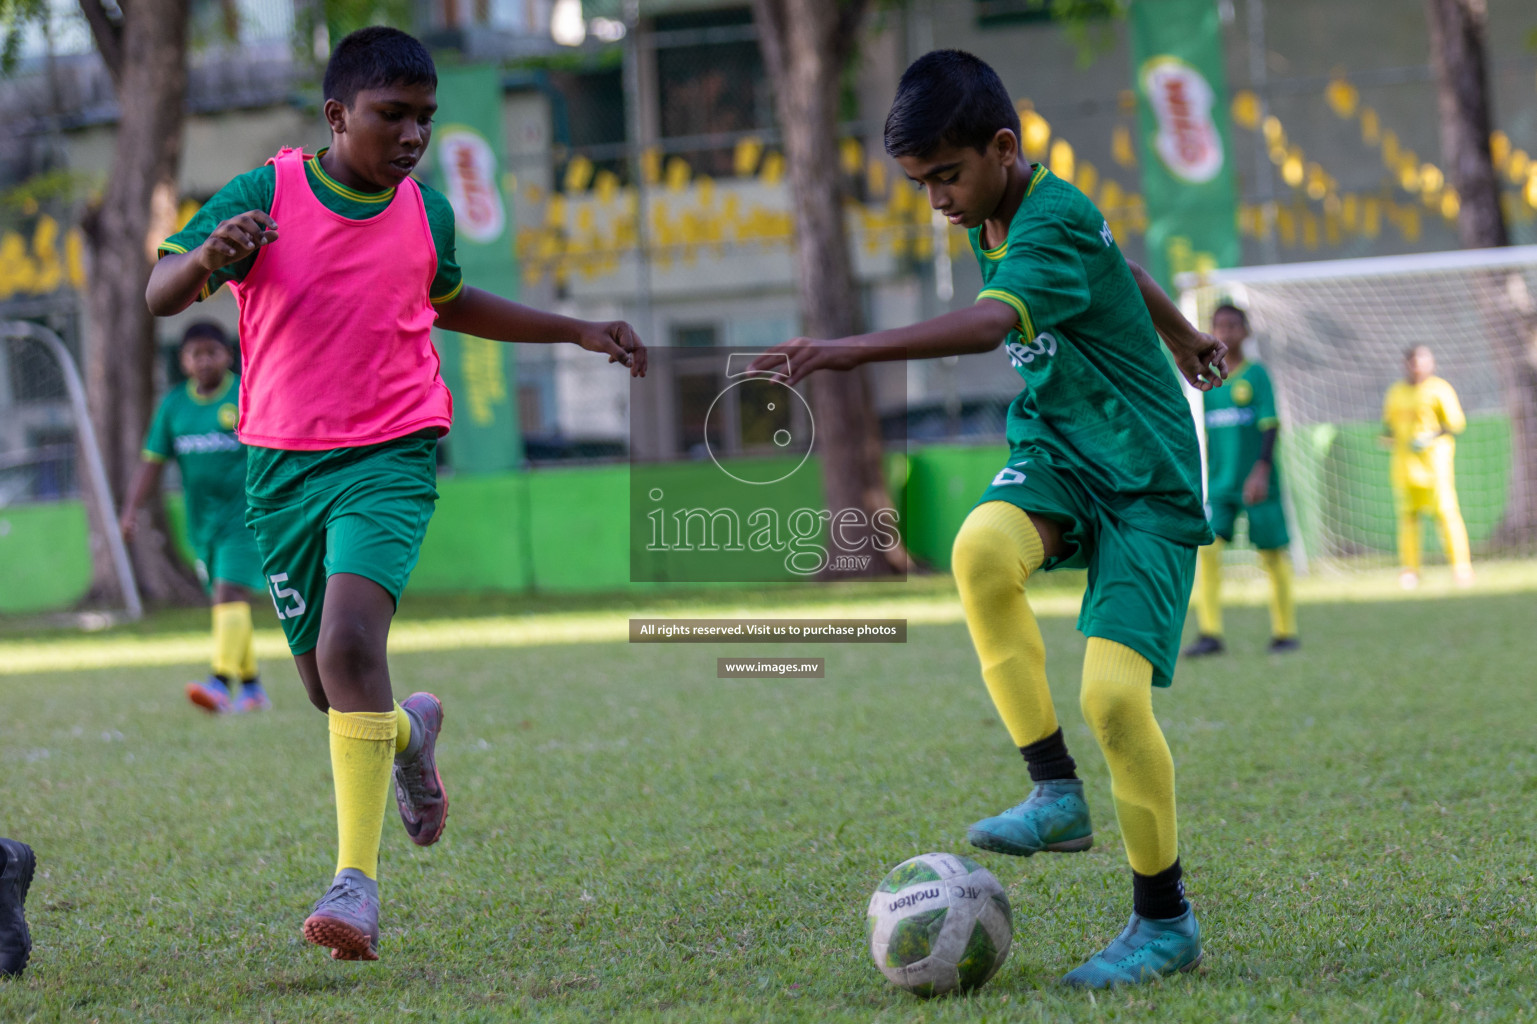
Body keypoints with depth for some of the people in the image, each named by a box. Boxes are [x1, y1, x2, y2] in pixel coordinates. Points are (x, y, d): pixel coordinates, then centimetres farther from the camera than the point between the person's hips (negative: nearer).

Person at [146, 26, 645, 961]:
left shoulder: (429, 213, 5)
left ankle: (358, 884, -25)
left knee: (351, 639, -25)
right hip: (283, 464, 1)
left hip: (390, 458, -1)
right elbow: (159, 296, -12)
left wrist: (579, 331, 24)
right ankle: (411, 731, 47)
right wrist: (206, 258, -35)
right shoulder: (262, 196, -5)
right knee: (329, 689, 9)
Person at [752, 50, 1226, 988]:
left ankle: (1165, 923, 0)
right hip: (1057, 454, 7)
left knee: (1114, 692, -19)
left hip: (1148, 483, -7)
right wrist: (1180, 336, 45)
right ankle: (1056, 795, -20)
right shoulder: (999, 222, 7)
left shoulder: (1055, 224, -21)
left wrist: (851, 351, -52)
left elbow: (990, 324, -41)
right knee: (982, 547, -29)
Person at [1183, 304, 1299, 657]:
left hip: (1258, 483, -3)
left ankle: (1285, 631, 16)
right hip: (1221, 483, 3)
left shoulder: (1256, 374, -4)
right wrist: (1209, 478, 17)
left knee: (1272, 555, 2)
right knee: (1206, 545, -13)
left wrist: (1262, 470, -22)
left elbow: (1270, 425, -11)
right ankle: (1210, 633, -12)